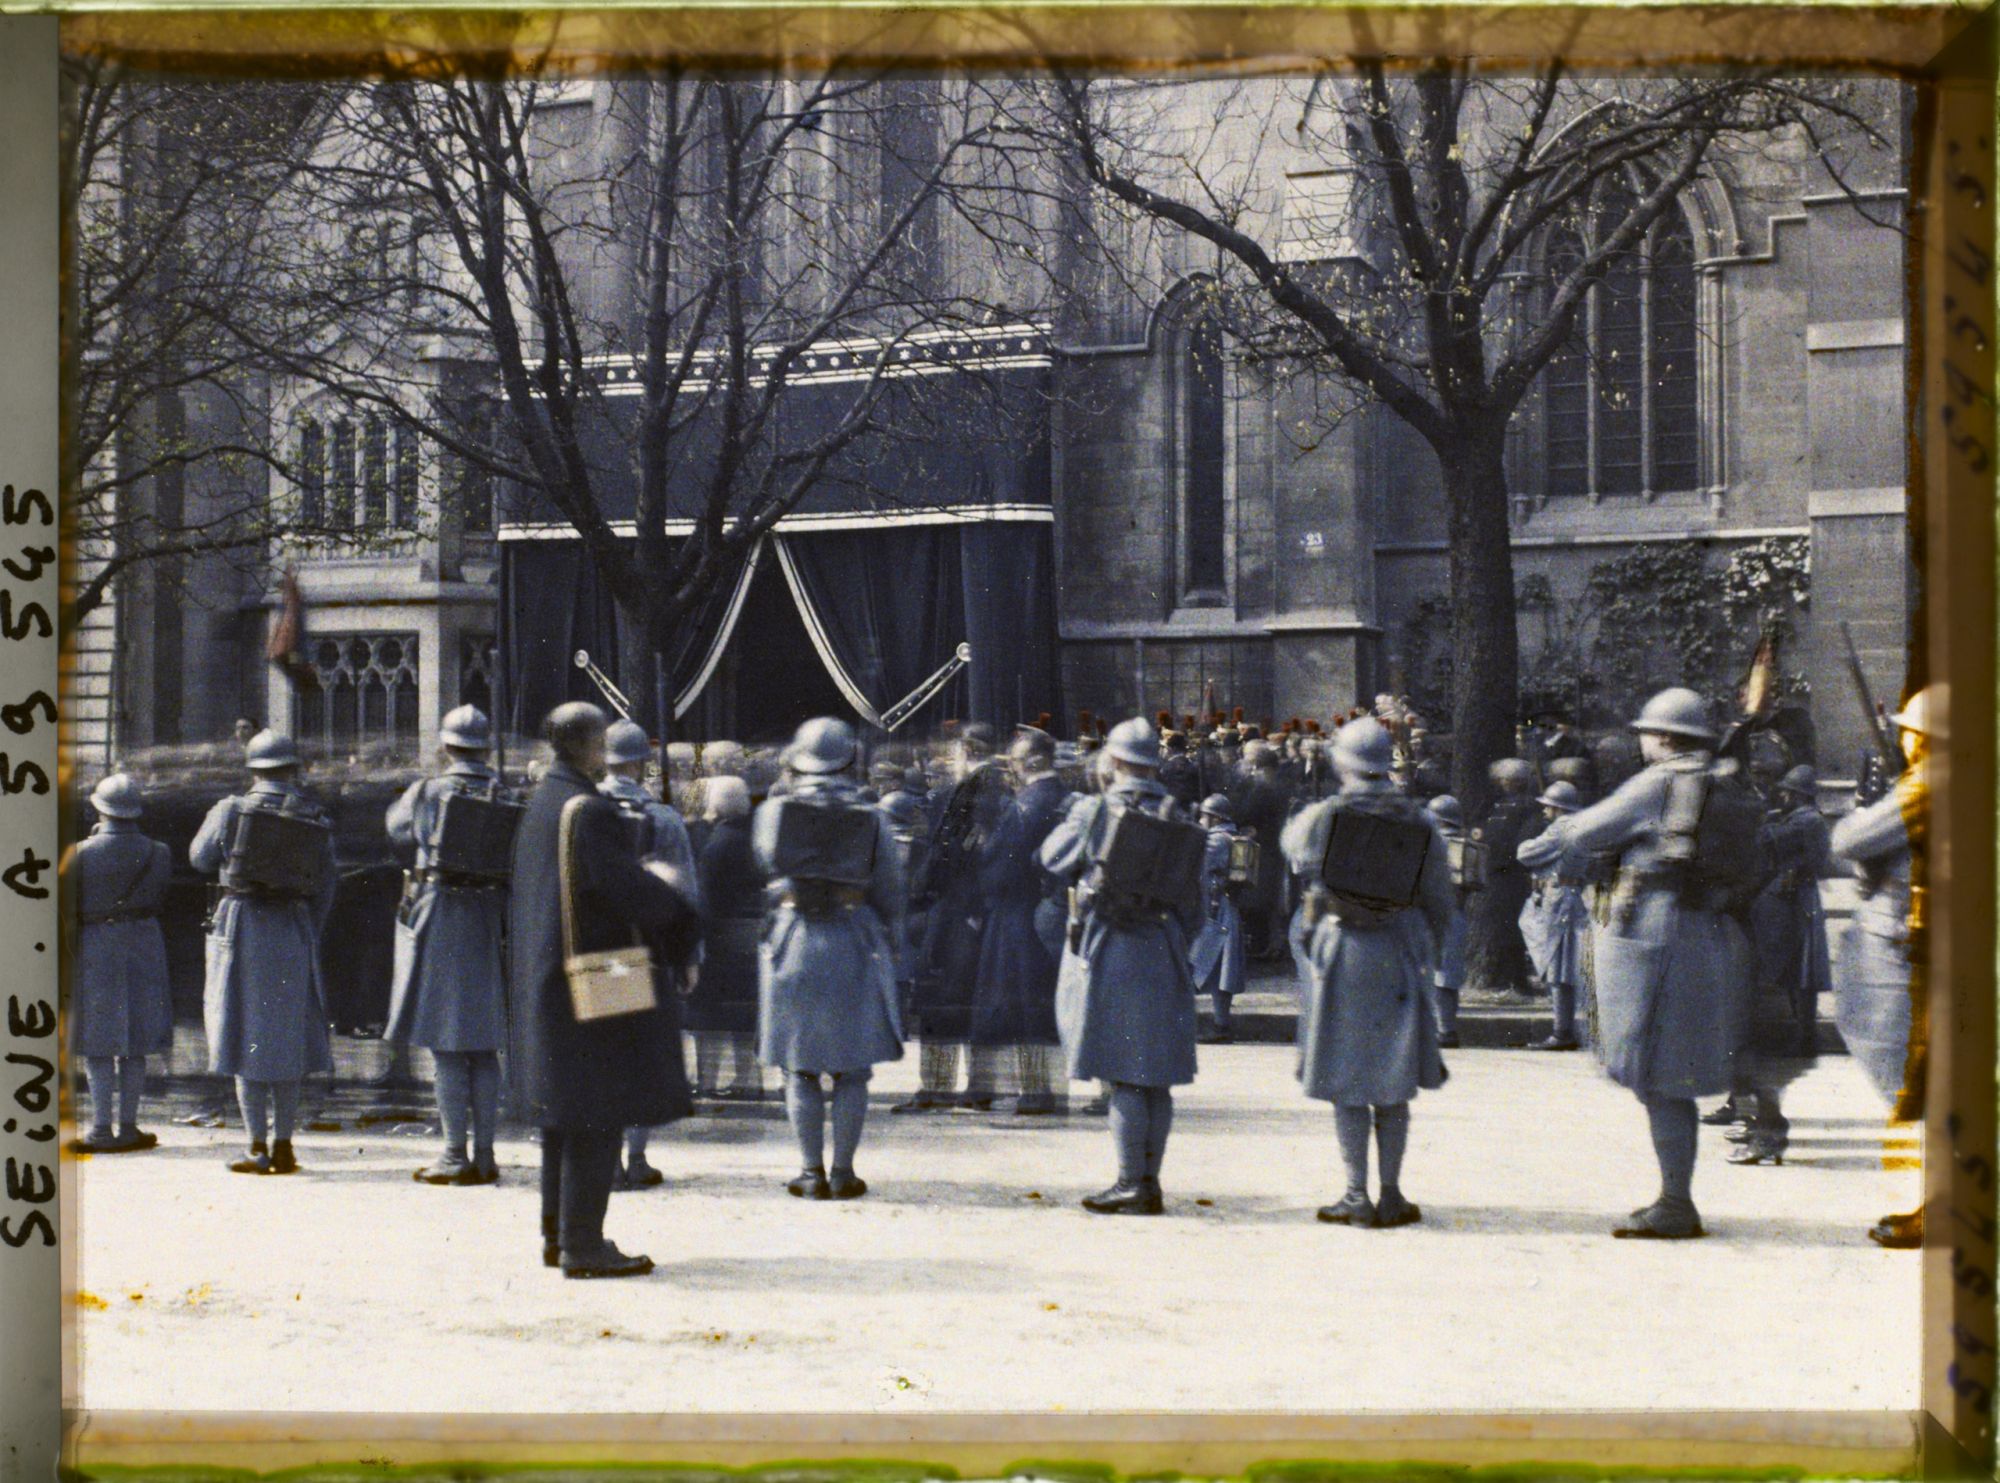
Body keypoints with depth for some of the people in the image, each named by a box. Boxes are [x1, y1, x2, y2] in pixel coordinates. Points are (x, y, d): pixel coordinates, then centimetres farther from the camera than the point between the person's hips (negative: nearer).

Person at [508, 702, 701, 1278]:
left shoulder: (542, 803, 11)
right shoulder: (587, 811, -19)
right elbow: (629, 891, -21)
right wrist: (665, 886, 0)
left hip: (549, 981, 10)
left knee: (563, 1112, 17)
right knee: (597, 1116, -6)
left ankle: (558, 1233, 24)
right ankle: (581, 1245, -4)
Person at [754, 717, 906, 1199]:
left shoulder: (774, 814, -4)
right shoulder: (870, 819, -4)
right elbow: (889, 893, 2)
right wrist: (885, 944, 19)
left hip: (792, 942, 1)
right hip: (854, 943, 0)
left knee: (800, 1068, 7)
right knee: (851, 1069, 6)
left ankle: (812, 1172, 7)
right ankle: (843, 1172, 5)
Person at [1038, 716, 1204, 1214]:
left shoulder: (1094, 811, -7)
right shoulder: (1176, 819, 4)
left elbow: (1052, 858, 9)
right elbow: (1193, 897, 8)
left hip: (1107, 949, -4)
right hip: (1161, 954, 4)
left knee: (1124, 1076, -3)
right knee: (1156, 1076, 10)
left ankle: (1133, 1183, -3)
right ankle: (1150, 1181, 14)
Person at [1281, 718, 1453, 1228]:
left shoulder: (1324, 817, -7)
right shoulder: (1419, 824, 0)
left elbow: (1291, 842, 17)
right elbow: (1440, 902, 7)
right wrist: (1426, 954, 20)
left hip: (1340, 952, -2)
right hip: (1399, 956, 2)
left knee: (1346, 1082, 3)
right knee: (1394, 1084, 9)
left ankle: (1357, 1196, 1)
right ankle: (1391, 1195, 10)